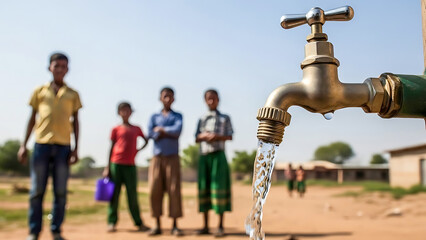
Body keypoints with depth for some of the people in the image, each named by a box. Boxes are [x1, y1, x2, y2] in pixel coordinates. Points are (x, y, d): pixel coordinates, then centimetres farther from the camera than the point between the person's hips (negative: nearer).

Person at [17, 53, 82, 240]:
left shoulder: (73, 94, 10)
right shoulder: (39, 91, 11)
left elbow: (75, 122, 10)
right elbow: (32, 119, 12)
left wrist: (76, 148, 2)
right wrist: (24, 145, 5)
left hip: (63, 146, 0)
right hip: (41, 144, 0)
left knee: (60, 192, 1)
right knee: (37, 191, 1)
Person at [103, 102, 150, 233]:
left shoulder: (136, 129, 11)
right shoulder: (116, 129, 6)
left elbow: (146, 141, 23)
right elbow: (111, 148, 6)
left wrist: (139, 150, 4)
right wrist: (107, 168, 2)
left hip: (130, 165, 1)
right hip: (116, 164, -1)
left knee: (132, 195, 2)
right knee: (114, 194, 1)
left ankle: (139, 223, 8)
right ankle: (111, 223, 9)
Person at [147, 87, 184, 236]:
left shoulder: (177, 116, 11)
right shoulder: (154, 117, 15)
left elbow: (177, 130, -10)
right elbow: (150, 134, -3)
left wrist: (161, 130, -3)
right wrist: (169, 133, -7)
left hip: (172, 157, -1)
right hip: (157, 158, 2)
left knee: (174, 190, -6)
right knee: (155, 190, -3)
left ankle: (175, 225, 1)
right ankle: (158, 225, 7)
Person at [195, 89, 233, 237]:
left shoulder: (225, 118, 10)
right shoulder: (202, 119, 17)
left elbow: (230, 136, 2)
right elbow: (196, 139, 13)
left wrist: (218, 137, -15)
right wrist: (203, 136, -8)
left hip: (218, 155, -3)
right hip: (204, 156, 3)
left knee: (219, 188, -8)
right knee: (203, 188, 1)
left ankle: (220, 226, -2)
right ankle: (205, 226, 9)